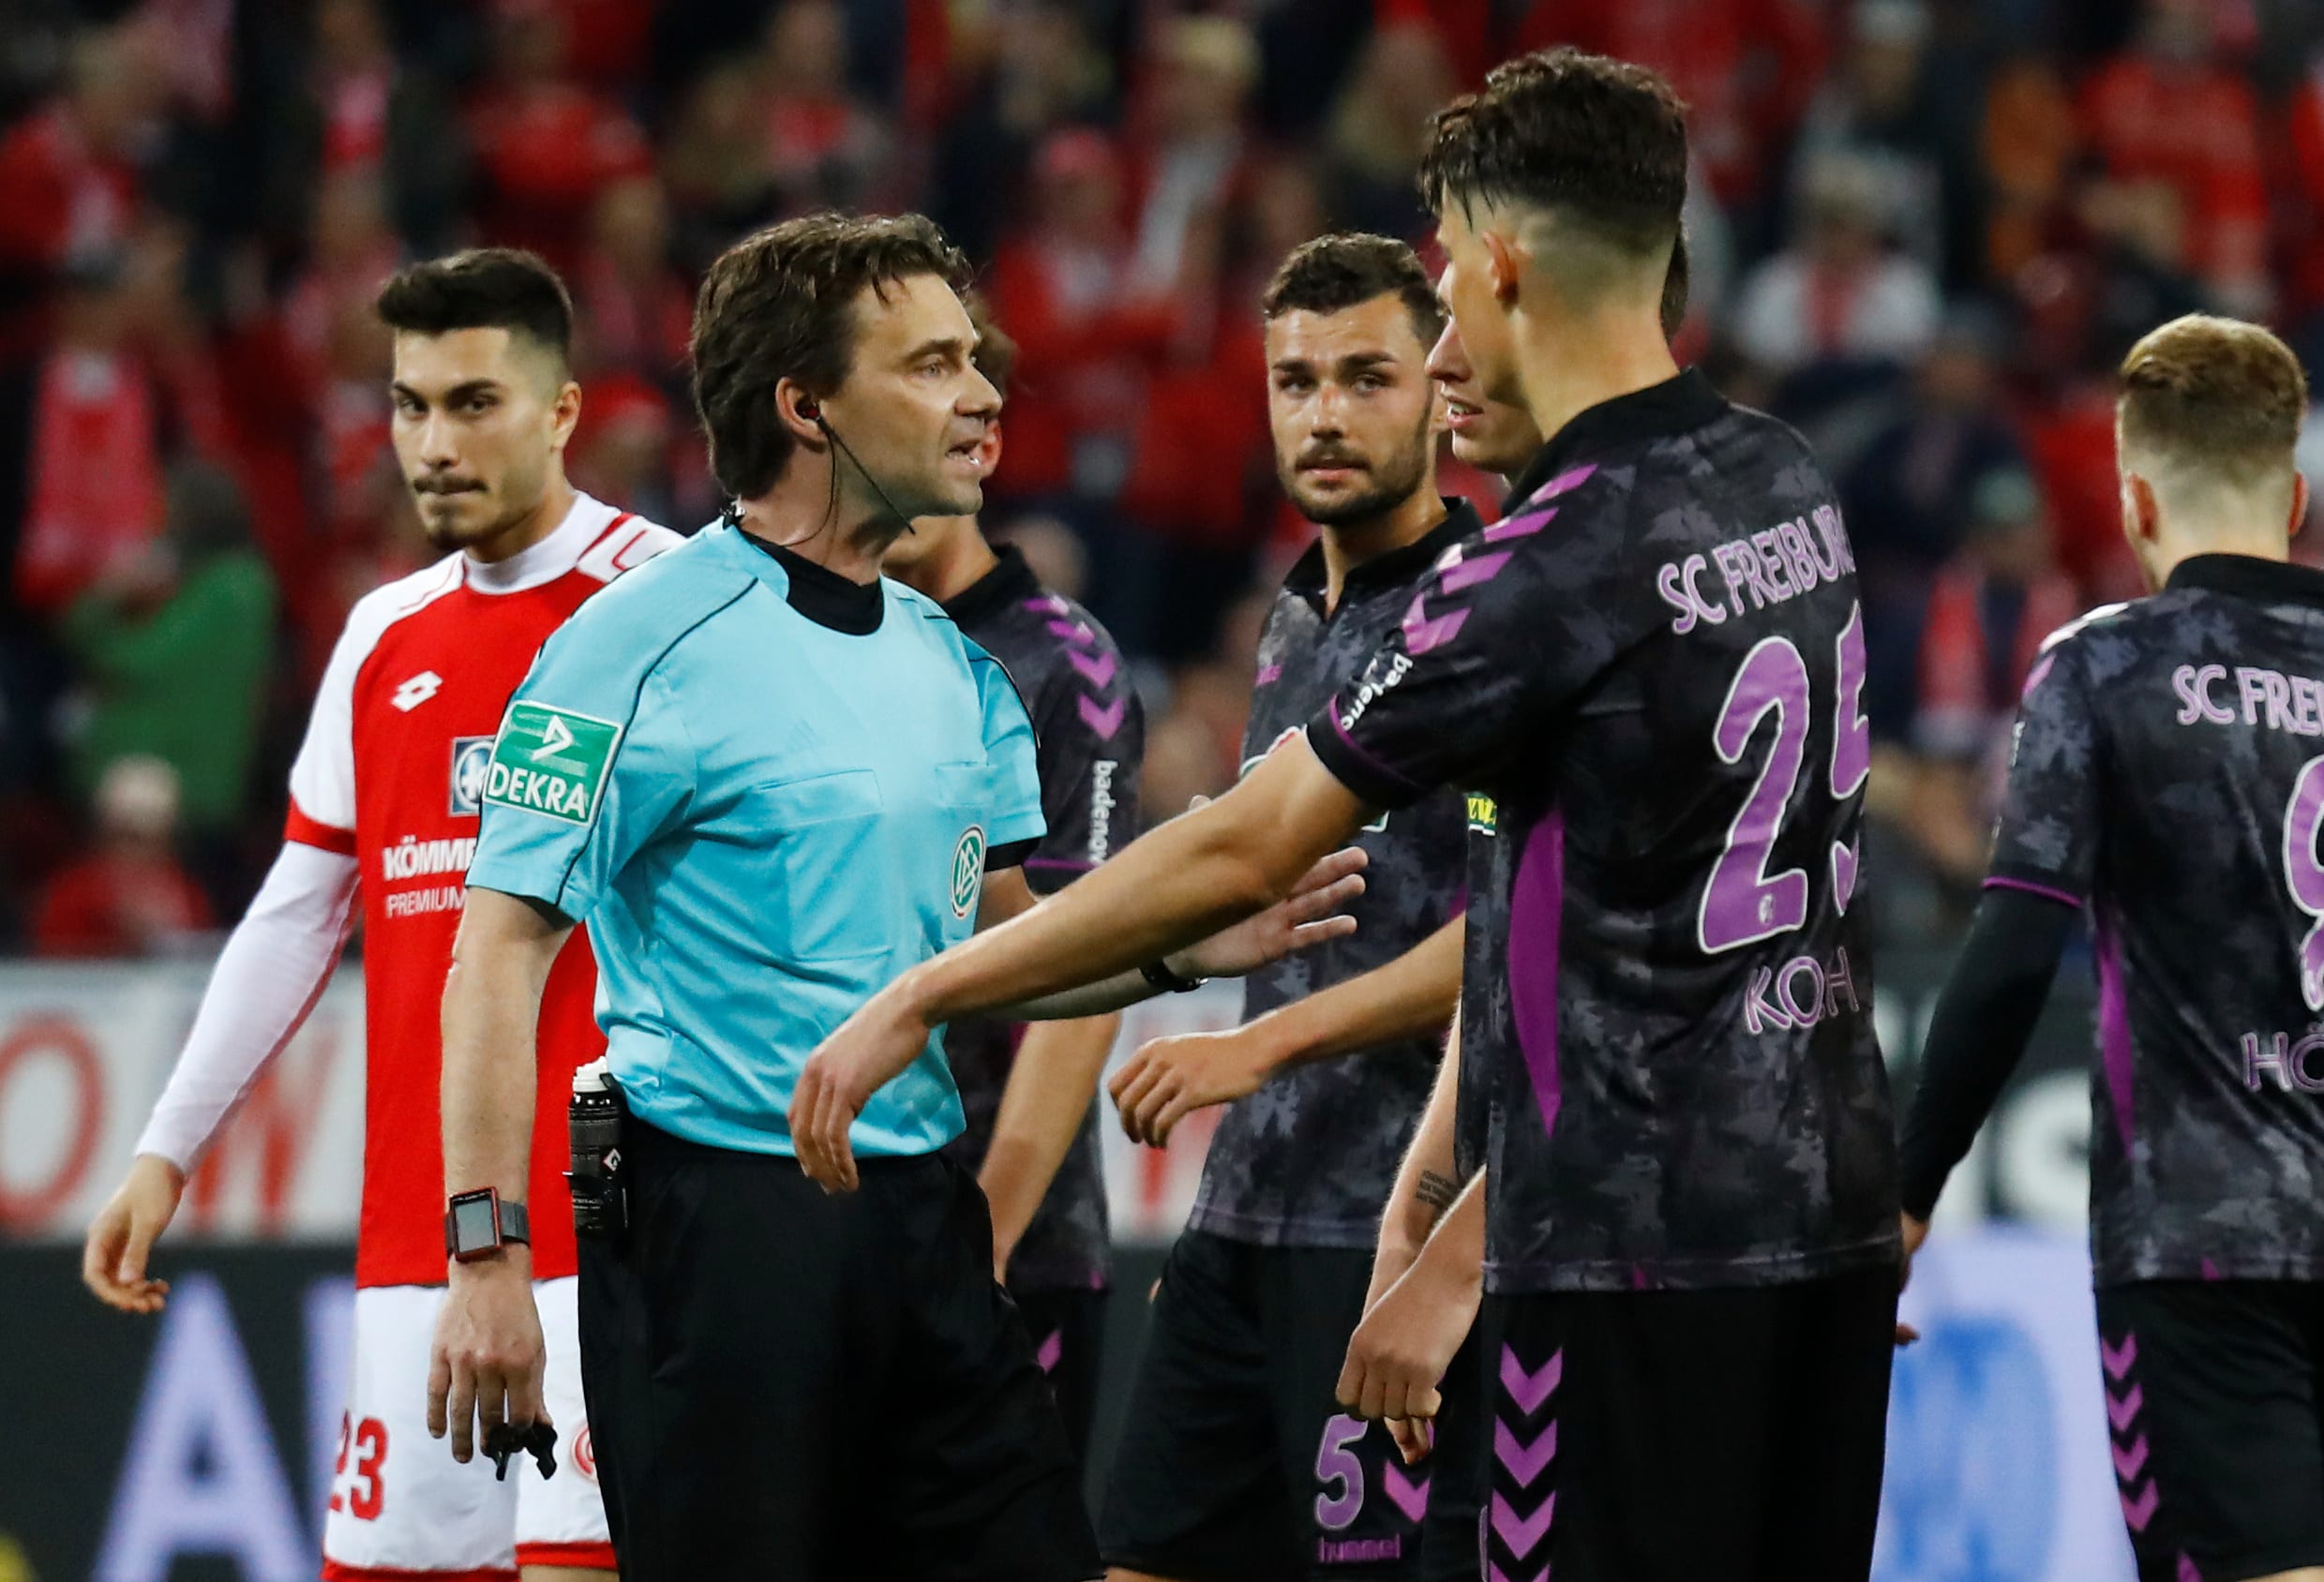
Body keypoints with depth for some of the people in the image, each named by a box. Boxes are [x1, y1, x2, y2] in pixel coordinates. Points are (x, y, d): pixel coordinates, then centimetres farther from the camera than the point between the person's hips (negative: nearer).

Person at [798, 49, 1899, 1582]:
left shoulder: (1565, 562, -16)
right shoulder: (1787, 487, 8)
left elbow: (1245, 849, -14)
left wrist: (925, 994, -6)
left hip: (1642, 1244, -8)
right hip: (1828, 1208, 8)